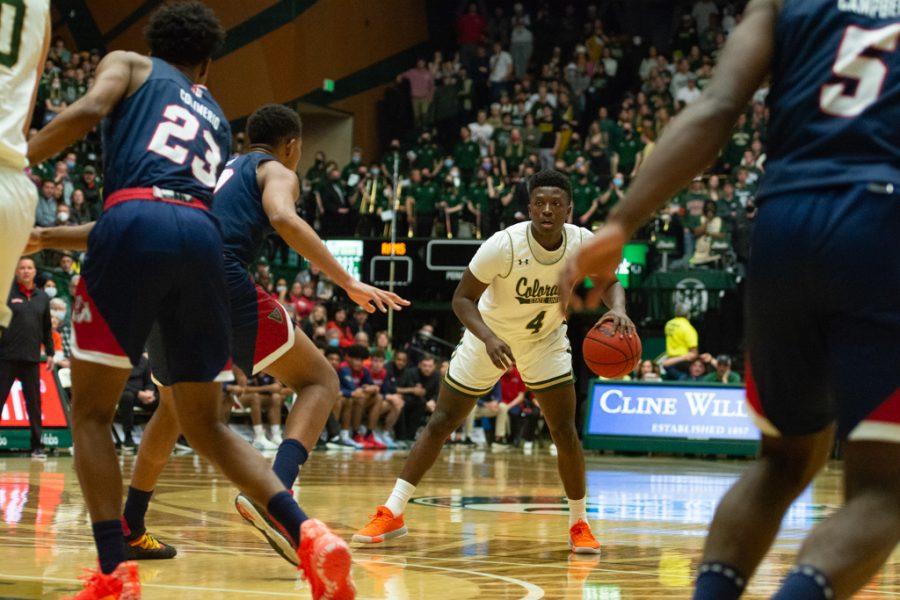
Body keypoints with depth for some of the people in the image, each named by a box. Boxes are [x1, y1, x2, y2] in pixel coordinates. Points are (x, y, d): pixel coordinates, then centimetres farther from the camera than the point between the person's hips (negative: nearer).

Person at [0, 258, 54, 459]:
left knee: (34, 403, 5)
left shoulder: (43, 297, 12)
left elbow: (47, 328, 16)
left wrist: (50, 352, 13)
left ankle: (37, 445, 11)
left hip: (31, 359, 3)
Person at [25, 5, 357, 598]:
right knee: (204, 423, 16)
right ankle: (309, 537, -3)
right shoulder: (218, 120, 35)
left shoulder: (129, 65, 22)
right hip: (203, 236, 4)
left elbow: (88, 109, -1)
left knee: (91, 412, 7)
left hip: (135, 224, -4)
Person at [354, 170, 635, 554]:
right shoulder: (504, 245, -31)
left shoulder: (583, 243, -21)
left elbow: (610, 282, -4)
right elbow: (463, 298, -23)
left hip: (545, 339, 2)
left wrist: (617, 309, -28)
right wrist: (489, 338, -40)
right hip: (490, 336, -2)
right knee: (441, 423, 0)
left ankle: (579, 524, 9)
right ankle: (392, 513, 7)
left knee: (565, 432, -8)